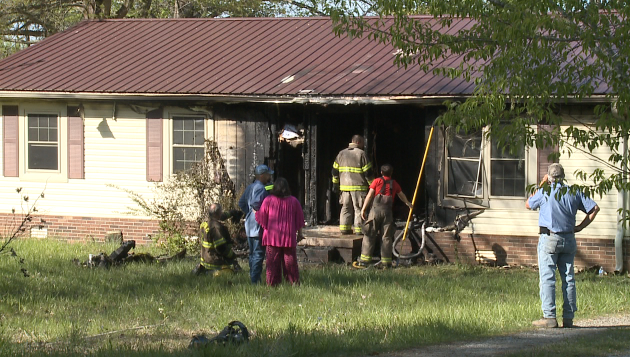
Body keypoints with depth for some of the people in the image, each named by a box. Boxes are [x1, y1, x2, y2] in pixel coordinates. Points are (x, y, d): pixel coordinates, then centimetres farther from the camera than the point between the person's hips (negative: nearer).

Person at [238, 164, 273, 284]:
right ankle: (255, 280, -7)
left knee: (252, 253, 16)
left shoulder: (250, 188, 13)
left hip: (249, 226, 9)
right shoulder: (260, 188, -17)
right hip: (258, 226, -9)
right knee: (258, 254, -6)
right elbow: (255, 203, -30)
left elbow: (241, 203, 18)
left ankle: (252, 277, 21)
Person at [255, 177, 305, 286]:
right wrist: (299, 233, 20)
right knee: (290, 260, 7)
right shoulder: (294, 201, 1)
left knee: (273, 261, 2)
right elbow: (299, 220, 8)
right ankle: (294, 282, 7)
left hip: (272, 236, -1)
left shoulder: (268, 200, -4)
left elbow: (261, 217, 2)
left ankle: (272, 283, 2)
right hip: (289, 236, 1)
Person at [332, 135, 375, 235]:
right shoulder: (361, 154, -7)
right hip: (358, 186, -5)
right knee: (359, 208, 0)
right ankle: (358, 229, -3)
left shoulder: (341, 153, 11)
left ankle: (344, 229, 9)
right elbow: (368, 172, -8)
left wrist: (335, 184, 20)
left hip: (344, 186, 5)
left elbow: (335, 170, 14)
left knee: (346, 208, 11)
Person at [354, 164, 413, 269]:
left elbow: (369, 196, 0)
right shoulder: (394, 184, 16)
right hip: (388, 211, 2)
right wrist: (408, 203, 52)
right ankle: (386, 263, 5)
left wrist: (363, 209, 4)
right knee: (387, 237, 6)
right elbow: (402, 195, 33)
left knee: (369, 235, 1)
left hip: (376, 209, -2)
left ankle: (364, 261, -4)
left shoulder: (377, 181, 6)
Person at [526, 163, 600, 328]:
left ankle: (549, 317, -10)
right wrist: (580, 227, 7)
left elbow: (528, 204, 14)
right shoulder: (574, 193, 6)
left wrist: (541, 184, 16)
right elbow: (594, 208, 5)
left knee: (547, 278, -4)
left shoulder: (545, 192, -4)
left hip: (549, 239, -4)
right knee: (568, 278, 7)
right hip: (569, 239, 4)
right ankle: (568, 317, 6)